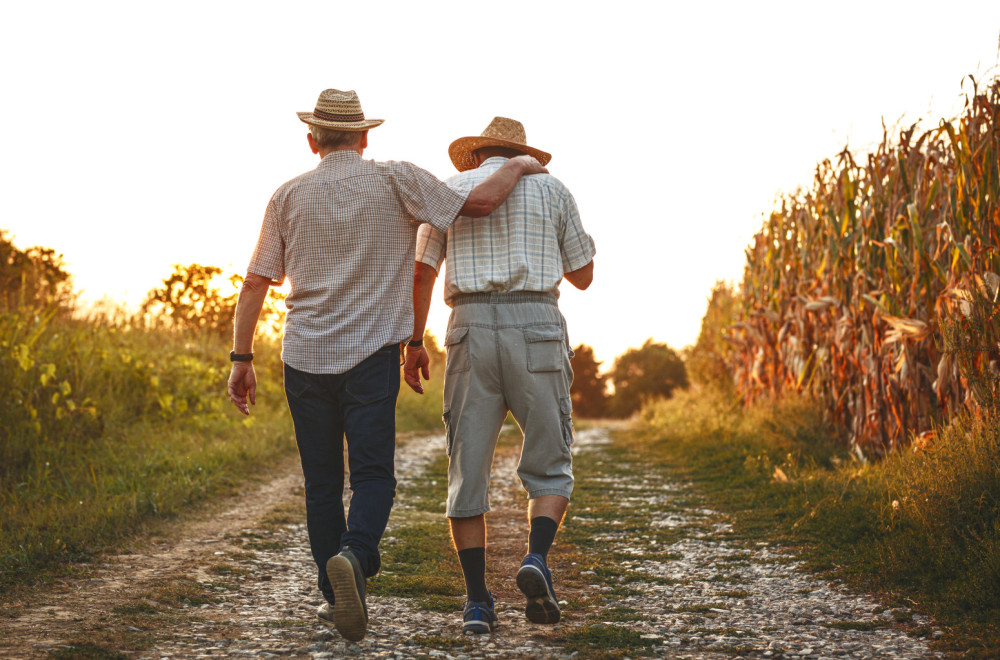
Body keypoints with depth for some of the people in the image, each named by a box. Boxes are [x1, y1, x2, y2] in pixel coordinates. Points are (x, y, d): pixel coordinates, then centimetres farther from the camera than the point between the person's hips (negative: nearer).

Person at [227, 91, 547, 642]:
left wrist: (242, 358, 7)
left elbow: (255, 282, 4)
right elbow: (476, 204, -6)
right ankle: (354, 555, -31)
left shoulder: (290, 195, 7)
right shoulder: (395, 180, 0)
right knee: (373, 474, -3)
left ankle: (334, 593, 13)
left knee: (321, 482, 11)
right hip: (371, 353, -2)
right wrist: (518, 168, 13)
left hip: (305, 356, 2)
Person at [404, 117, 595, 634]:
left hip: (471, 329, 1)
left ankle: (477, 601, -1)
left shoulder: (450, 191, 14)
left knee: (468, 470, 4)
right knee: (549, 468, 8)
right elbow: (583, 276, 17)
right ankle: (537, 560, -18)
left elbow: (420, 274, 9)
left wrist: (414, 346, 16)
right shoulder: (551, 189, 13)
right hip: (536, 329, -1)